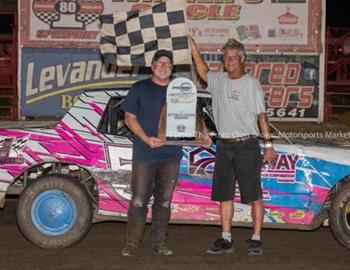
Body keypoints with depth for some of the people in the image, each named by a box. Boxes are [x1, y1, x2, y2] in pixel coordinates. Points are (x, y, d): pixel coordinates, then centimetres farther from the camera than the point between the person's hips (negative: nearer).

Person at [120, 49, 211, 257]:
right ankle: (132, 243, 4)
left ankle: (159, 242, 17)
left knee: (164, 201, 8)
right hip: (144, 155, -3)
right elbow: (130, 118, 0)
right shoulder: (140, 89, 3)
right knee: (139, 200, -3)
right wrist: (146, 139, -14)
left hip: (171, 155, 3)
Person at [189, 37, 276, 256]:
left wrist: (268, 144, -12)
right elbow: (203, 72, 28)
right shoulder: (219, 80, 10)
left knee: (254, 195, -3)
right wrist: (193, 46, 19)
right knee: (224, 195, 8)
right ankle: (226, 240, 15)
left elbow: (261, 115, -7)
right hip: (224, 146, 6)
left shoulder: (251, 84, -5)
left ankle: (256, 240, 2)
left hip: (246, 145, -6)